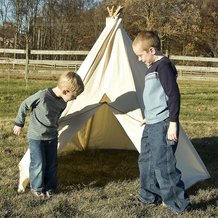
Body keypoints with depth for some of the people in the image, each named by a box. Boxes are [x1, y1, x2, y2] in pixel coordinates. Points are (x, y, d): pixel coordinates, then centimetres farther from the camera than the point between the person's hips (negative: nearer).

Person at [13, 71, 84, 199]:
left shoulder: (63, 102, -7)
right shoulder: (42, 96, -27)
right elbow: (24, 105, -12)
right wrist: (19, 124, -3)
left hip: (52, 136, 6)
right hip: (36, 136, -6)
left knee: (52, 163, 9)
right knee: (38, 164, -2)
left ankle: (49, 188, 26)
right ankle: (36, 188, 21)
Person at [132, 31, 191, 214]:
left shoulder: (163, 66, -14)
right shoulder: (153, 67, 15)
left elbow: (174, 95, -19)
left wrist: (173, 123, -21)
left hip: (162, 125, -10)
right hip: (152, 125, 10)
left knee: (163, 165, -7)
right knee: (146, 161, 17)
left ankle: (179, 203, 4)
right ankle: (150, 196, 31)